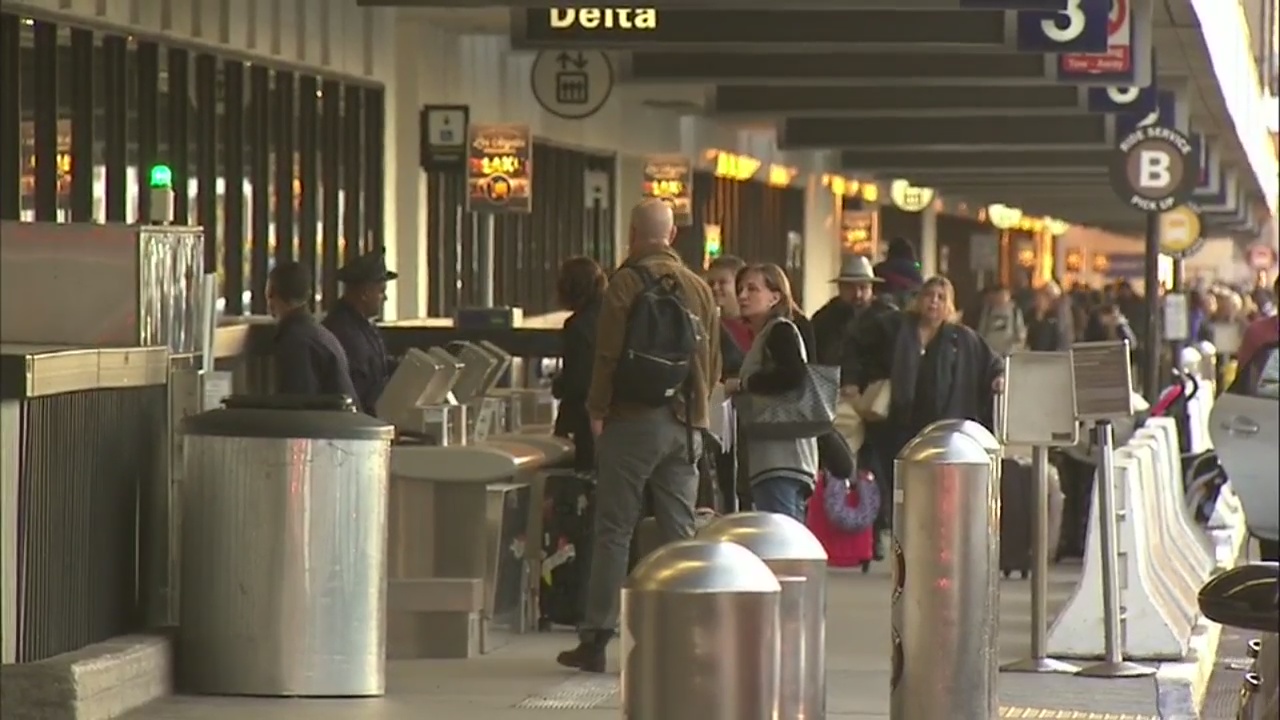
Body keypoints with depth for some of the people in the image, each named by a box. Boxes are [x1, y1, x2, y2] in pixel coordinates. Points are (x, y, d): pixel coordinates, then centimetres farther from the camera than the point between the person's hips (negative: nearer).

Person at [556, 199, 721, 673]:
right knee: (678, 534, 6)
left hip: (632, 421, -4)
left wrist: (597, 411, -1)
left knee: (613, 530, 0)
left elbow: (607, 355, -10)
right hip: (685, 424, 4)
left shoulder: (626, 283, -7)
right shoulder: (699, 290, 8)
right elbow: (712, 364, 12)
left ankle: (596, 639, -1)